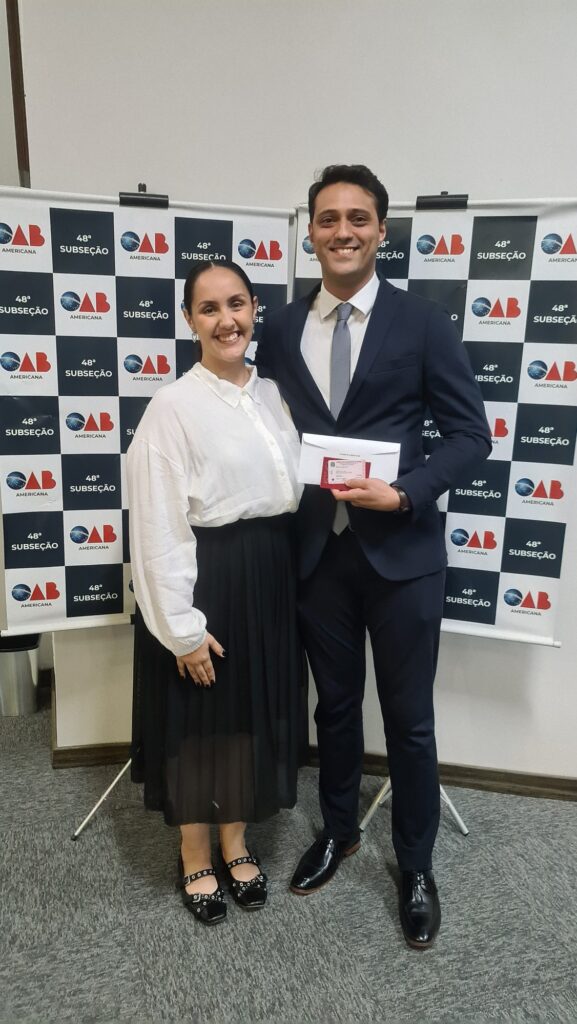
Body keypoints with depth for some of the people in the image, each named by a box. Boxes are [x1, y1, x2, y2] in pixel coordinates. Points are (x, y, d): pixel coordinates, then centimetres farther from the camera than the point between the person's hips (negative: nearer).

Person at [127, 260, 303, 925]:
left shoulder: (273, 395, 6)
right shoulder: (173, 406, -13)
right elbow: (158, 527, -14)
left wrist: (283, 577, 10)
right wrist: (183, 626, -14)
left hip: (270, 577, 6)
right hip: (204, 580, -6)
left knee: (254, 715, 18)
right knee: (198, 722, 12)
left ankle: (236, 845, 42)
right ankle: (195, 861, 37)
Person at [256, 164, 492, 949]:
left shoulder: (423, 323, -4)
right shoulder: (281, 329, 5)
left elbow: (471, 433, -5)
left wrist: (405, 493, -19)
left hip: (401, 552, -2)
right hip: (316, 552, 3)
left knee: (408, 719, 11)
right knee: (335, 705, 19)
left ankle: (416, 864, 34)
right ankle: (339, 830, 44)